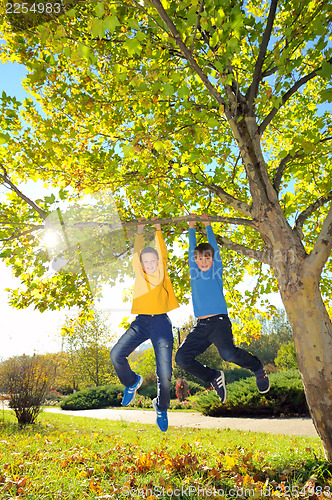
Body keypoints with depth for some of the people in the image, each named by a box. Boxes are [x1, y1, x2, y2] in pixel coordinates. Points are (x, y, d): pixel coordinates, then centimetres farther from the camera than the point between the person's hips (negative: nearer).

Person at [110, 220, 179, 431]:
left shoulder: (162, 273, 5)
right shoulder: (139, 273, 10)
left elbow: (162, 252, 6)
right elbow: (137, 253, 12)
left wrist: (158, 229, 14)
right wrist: (140, 231, 18)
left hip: (161, 322, -2)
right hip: (141, 321, 3)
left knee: (165, 372, -4)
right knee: (117, 354, -11)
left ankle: (162, 408, 25)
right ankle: (132, 382, 20)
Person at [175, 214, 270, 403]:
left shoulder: (217, 271, 7)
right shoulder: (195, 273, 15)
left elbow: (213, 246, 11)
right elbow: (192, 249, 22)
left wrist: (208, 225, 22)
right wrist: (192, 227, 28)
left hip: (219, 321, -4)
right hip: (200, 325, 4)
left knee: (228, 352, -28)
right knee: (182, 358, -9)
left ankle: (258, 367, 6)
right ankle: (214, 377, 16)